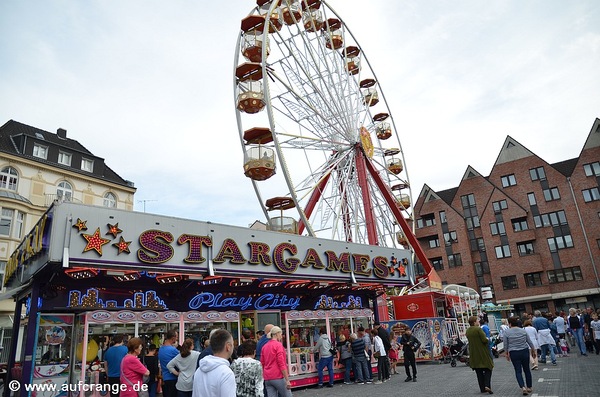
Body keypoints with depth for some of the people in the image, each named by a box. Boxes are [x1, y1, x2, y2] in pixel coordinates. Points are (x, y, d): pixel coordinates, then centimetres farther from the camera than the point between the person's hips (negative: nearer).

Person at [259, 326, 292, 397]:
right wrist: (287, 380, -14)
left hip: (267, 378, 7)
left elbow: (262, 363, 15)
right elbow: (281, 364, -15)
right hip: (278, 377, -7)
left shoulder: (264, 346, 11)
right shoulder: (278, 345, -9)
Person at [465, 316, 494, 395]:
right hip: (482, 352, -6)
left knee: (479, 371, 12)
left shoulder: (467, 331, 6)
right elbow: (485, 340, -22)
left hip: (474, 354, 6)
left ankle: (482, 388, 13)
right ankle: (487, 385, -8)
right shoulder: (478, 329, -17)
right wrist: (487, 339, 1)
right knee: (488, 368, 7)